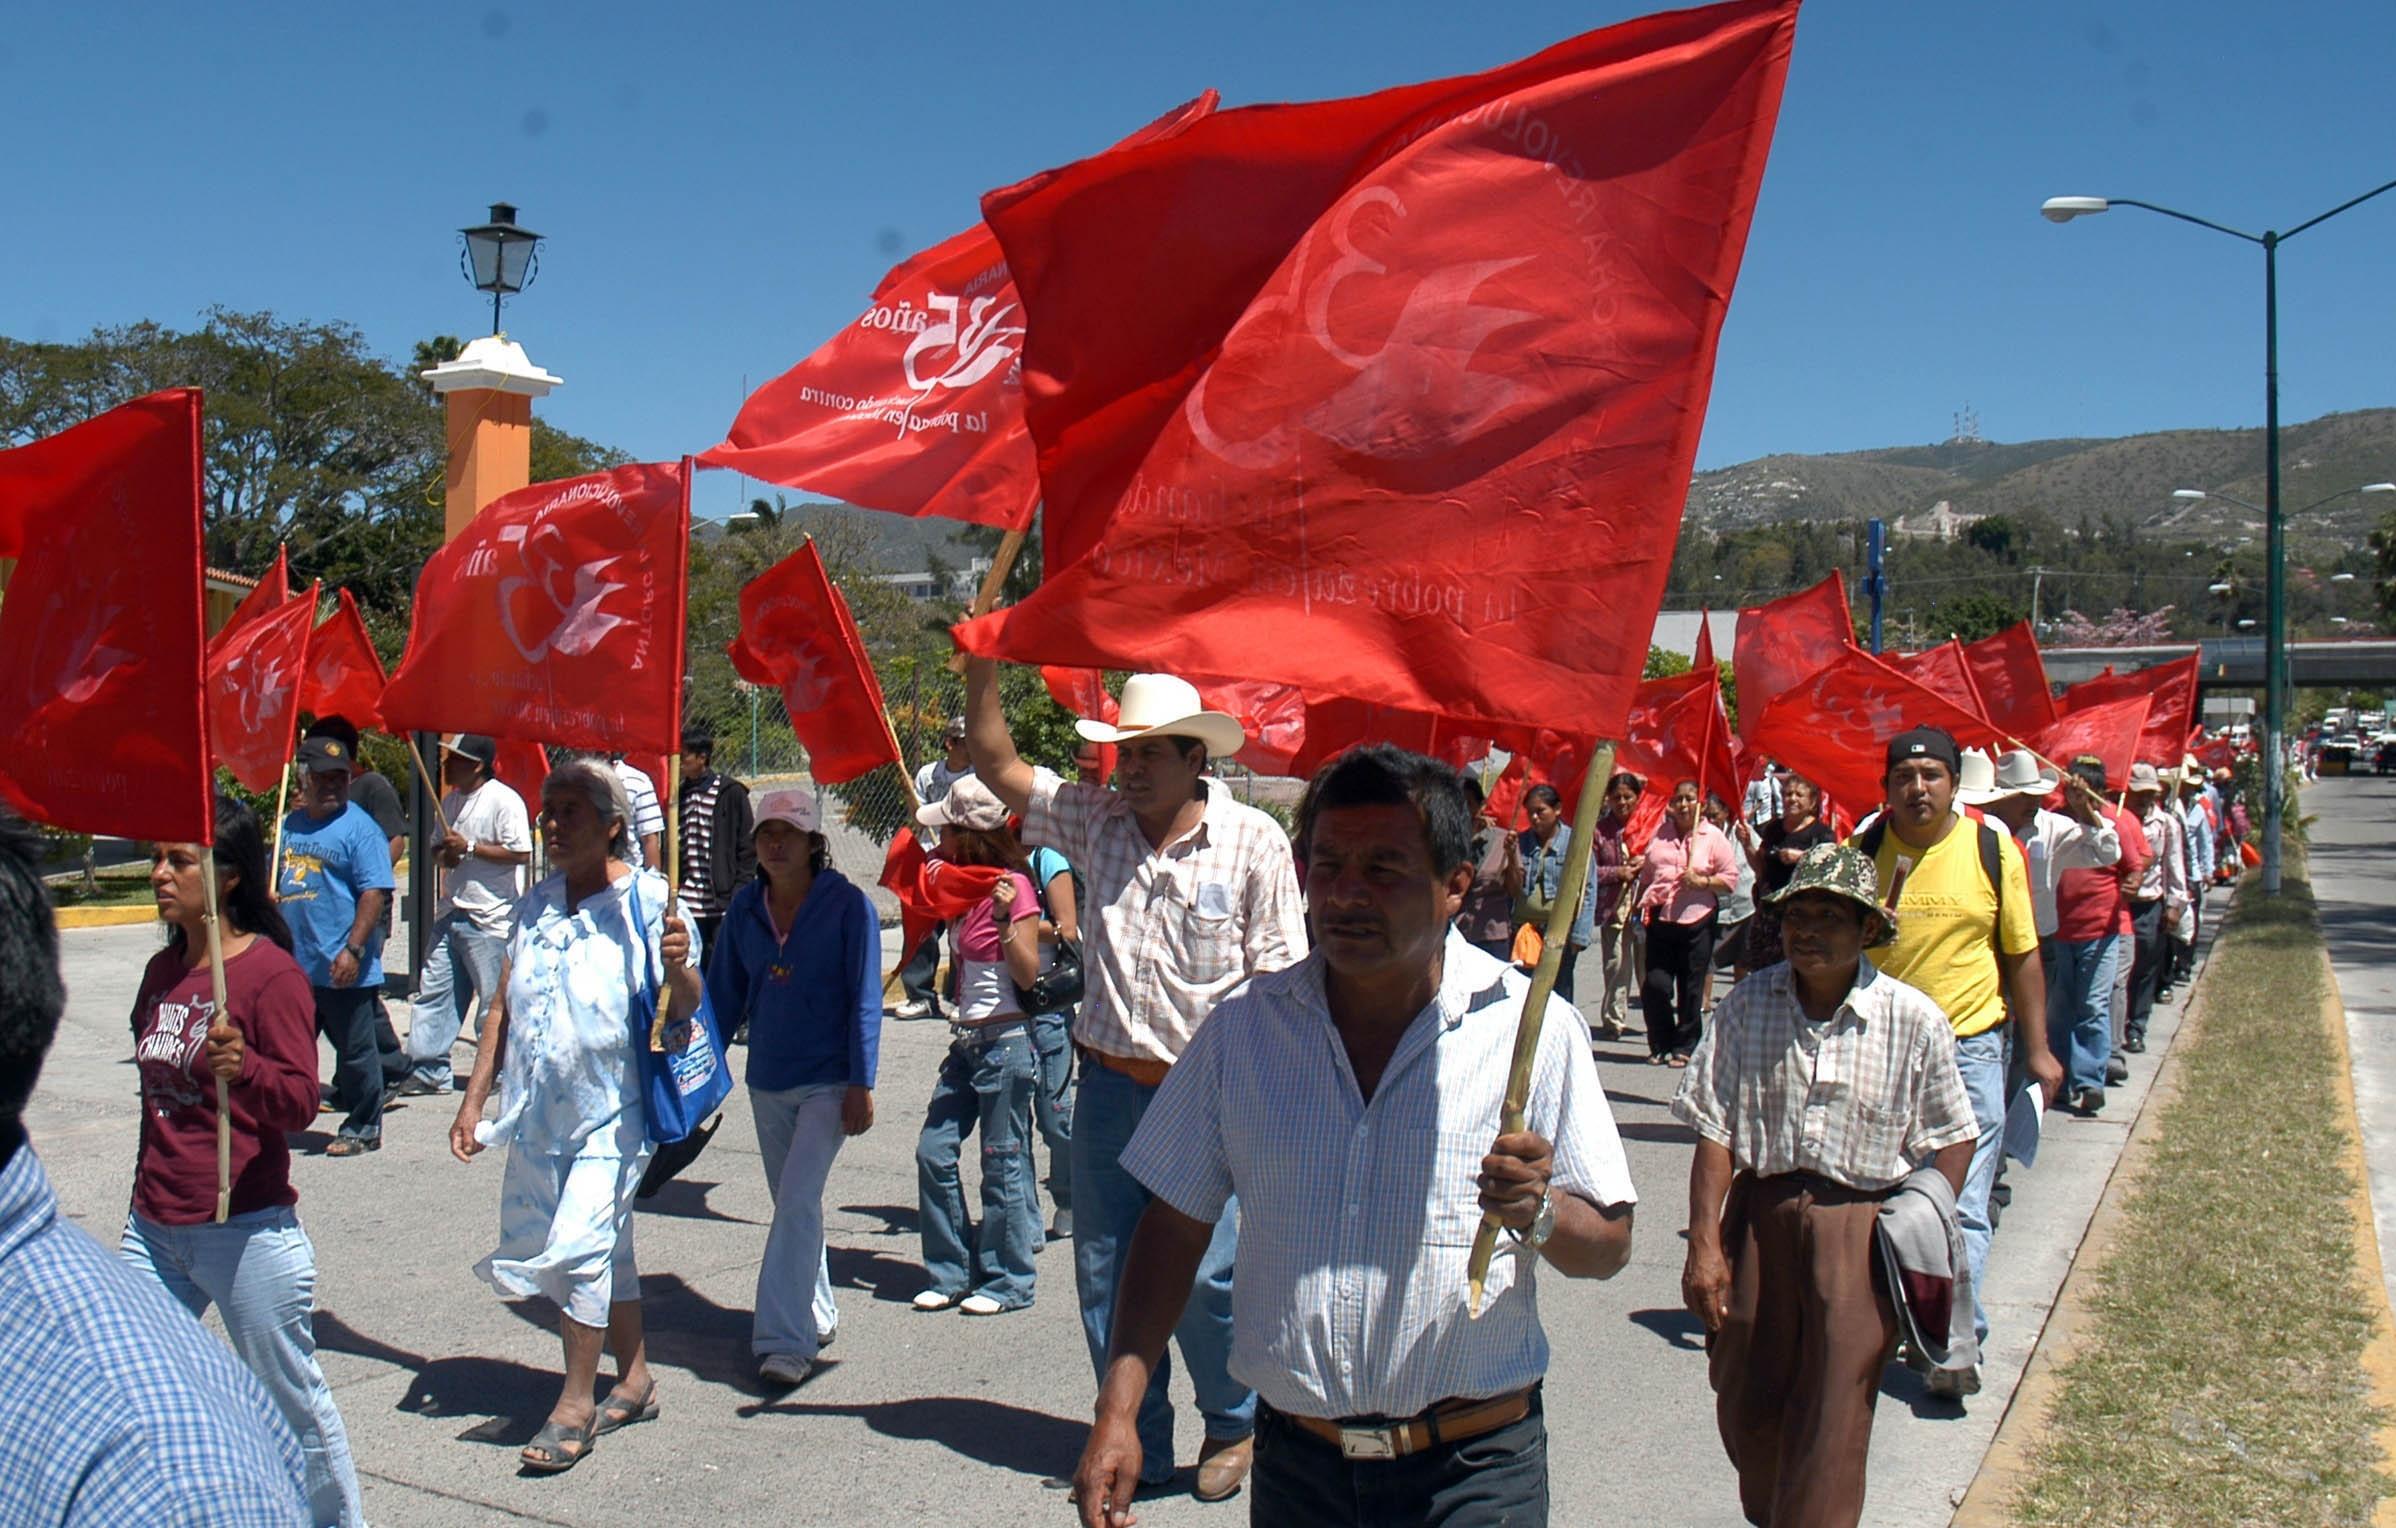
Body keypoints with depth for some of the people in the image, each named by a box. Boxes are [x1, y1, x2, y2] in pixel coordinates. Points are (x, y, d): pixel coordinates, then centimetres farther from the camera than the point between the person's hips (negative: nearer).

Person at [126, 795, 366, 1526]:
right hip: (154, 1227, 7)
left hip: (248, 1232, -7)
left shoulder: (271, 973, -13)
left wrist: (245, 1068, -38)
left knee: (294, 1401, 5)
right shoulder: (163, 971, 9)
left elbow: (300, 1103, -18)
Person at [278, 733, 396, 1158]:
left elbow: (375, 892, -16)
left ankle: (363, 1128, 15)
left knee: (355, 1050, 3)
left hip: (343, 968, -7)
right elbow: (277, 885, 26)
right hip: (294, 964, 7)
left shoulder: (359, 828, -9)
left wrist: (353, 950, -21)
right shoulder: (289, 825, 13)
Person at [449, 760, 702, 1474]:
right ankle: (635, 1379, 29)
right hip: (537, 1112, 6)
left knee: (581, 1245, -11)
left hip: (613, 1111, -6)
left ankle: (576, 1401, 4)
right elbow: (503, 1008, 15)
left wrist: (678, 967, -33)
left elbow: (685, 1007, -12)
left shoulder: (647, 899, -8)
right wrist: (474, 1099, 12)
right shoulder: (537, 903, 10)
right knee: (605, 1248, 15)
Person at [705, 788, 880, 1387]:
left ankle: (785, 1339, -10)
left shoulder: (847, 904, -10)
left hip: (828, 1081, -5)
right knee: (791, 1202, 16)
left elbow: (864, 998, -10)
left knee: (798, 1201, -14)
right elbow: (724, 993, 10)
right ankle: (817, 1314, 32)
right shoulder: (745, 907, 2)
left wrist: (861, 1084, -13)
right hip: (767, 1079, 5)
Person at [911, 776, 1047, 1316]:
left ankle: (1008, 1282, 12)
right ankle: (953, 1272, 17)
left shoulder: (1012, 886, -12)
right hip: (967, 1042, 9)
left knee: (1002, 1161, 0)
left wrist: (1005, 922, -29)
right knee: (934, 1152, 6)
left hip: (1006, 1042, -9)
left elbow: (1028, 974, -15)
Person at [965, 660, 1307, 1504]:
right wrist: (982, 665, -3)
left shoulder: (1254, 842, -7)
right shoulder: (1097, 820, 3)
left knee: (1204, 1274, -4)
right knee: (1105, 1274, 9)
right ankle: (1135, 1446, 26)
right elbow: (996, 763, 6)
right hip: (1109, 1086, 4)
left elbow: (1279, 977, -6)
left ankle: (1233, 1427, 24)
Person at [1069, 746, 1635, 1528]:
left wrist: (1540, 1215, -25)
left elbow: (1609, 1246, -4)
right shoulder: (1242, 1028, 0)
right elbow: (1175, 1224, 5)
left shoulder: (1532, 1028, -8)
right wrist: (1118, 1411, -3)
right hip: (1296, 1463, 2)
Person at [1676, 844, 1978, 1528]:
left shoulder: (1913, 1020, -8)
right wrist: (1704, 1244, -7)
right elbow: (1715, 1132, -4)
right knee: (1744, 1403, 13)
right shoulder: (1747, 1004, -5)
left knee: (1833, 1418, -1)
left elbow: (1952, 1138, 3)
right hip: (1758, 1216, 2)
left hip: (1862, 1230, -2)